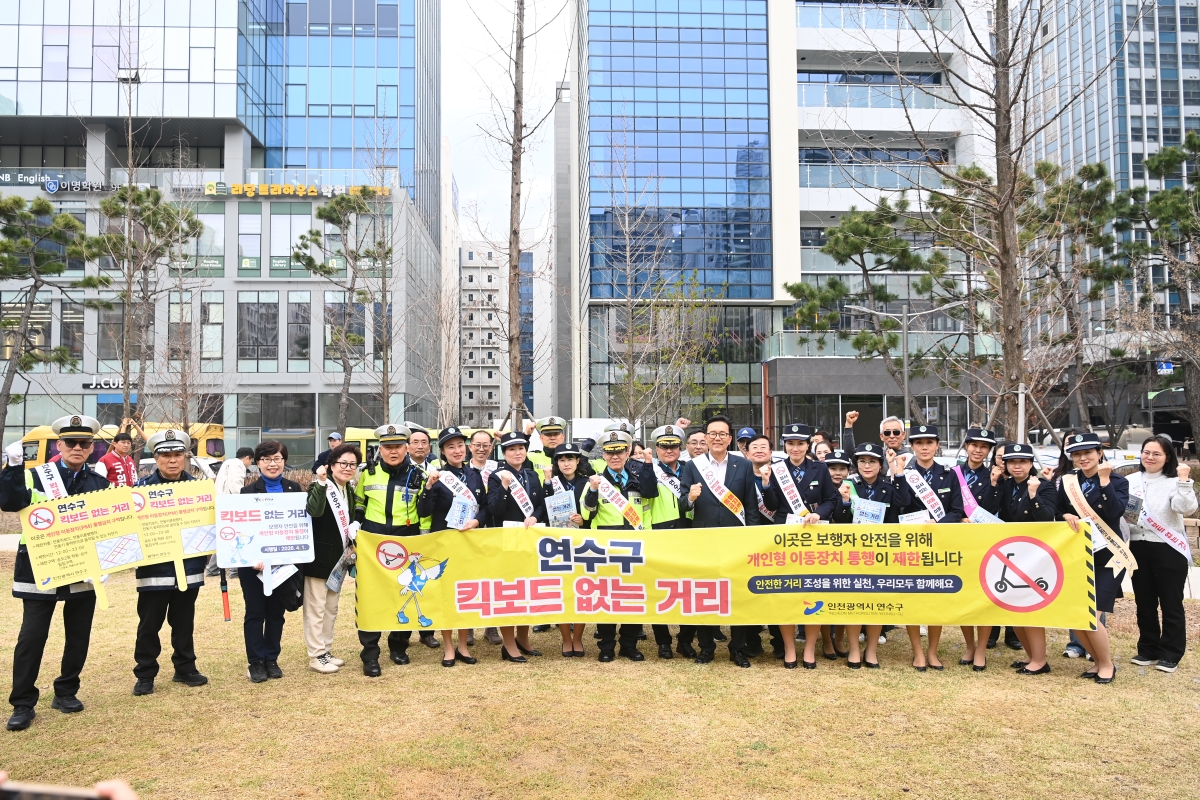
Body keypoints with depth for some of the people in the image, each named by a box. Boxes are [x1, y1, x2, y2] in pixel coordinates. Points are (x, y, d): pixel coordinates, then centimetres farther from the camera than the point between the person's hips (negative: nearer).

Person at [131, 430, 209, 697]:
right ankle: (145, 675, 18)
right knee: (149, 624, 6)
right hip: (154, 568, -2)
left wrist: (206, 552, 1)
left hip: (189, 567, 2)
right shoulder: (142, 487, -4)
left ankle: (185, 669, 26)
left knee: (184, 622, 13)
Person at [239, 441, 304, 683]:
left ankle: (272, 659, 22)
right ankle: (256, 662, 15)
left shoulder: (294, 489, 3)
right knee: (255, 612, 5)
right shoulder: (248, 492, -3)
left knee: (277, 611, 11)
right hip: (253, 563, -2)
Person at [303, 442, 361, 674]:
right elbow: (314, 511, -35)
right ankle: (316, 656, 8)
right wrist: (321, 482, -41)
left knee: (331, 608, 15)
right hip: (318, 557, -8)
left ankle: (326, 650, 25)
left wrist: (354, 532, 3)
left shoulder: (350, 491, 9)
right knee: (316, 608, 0)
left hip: (338, 558, 8)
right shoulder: (320, 487, -14)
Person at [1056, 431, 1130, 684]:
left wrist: (1104, 481, -24)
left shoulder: (1118, 482, -4)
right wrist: (1066, 515, -12)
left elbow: (1115, 513, -21)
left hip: (1107, 557, -4)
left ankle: (1108, 664, 14)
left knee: (1091, 616, -10)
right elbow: (1055, 511, 9)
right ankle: (1098, 662, 25)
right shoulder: (1067, 481, 5)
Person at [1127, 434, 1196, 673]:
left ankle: (1170, 654, 15)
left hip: (1169, 550, -4)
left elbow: (1187, 508, -22)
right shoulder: (1131, 481, 6)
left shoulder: (1174, 482, -6)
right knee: (1144, 602, 13)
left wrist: (1184, 480, -27)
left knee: (1171, 603, 4)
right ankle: (1148, 650, 26)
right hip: (1138, 548, 4)